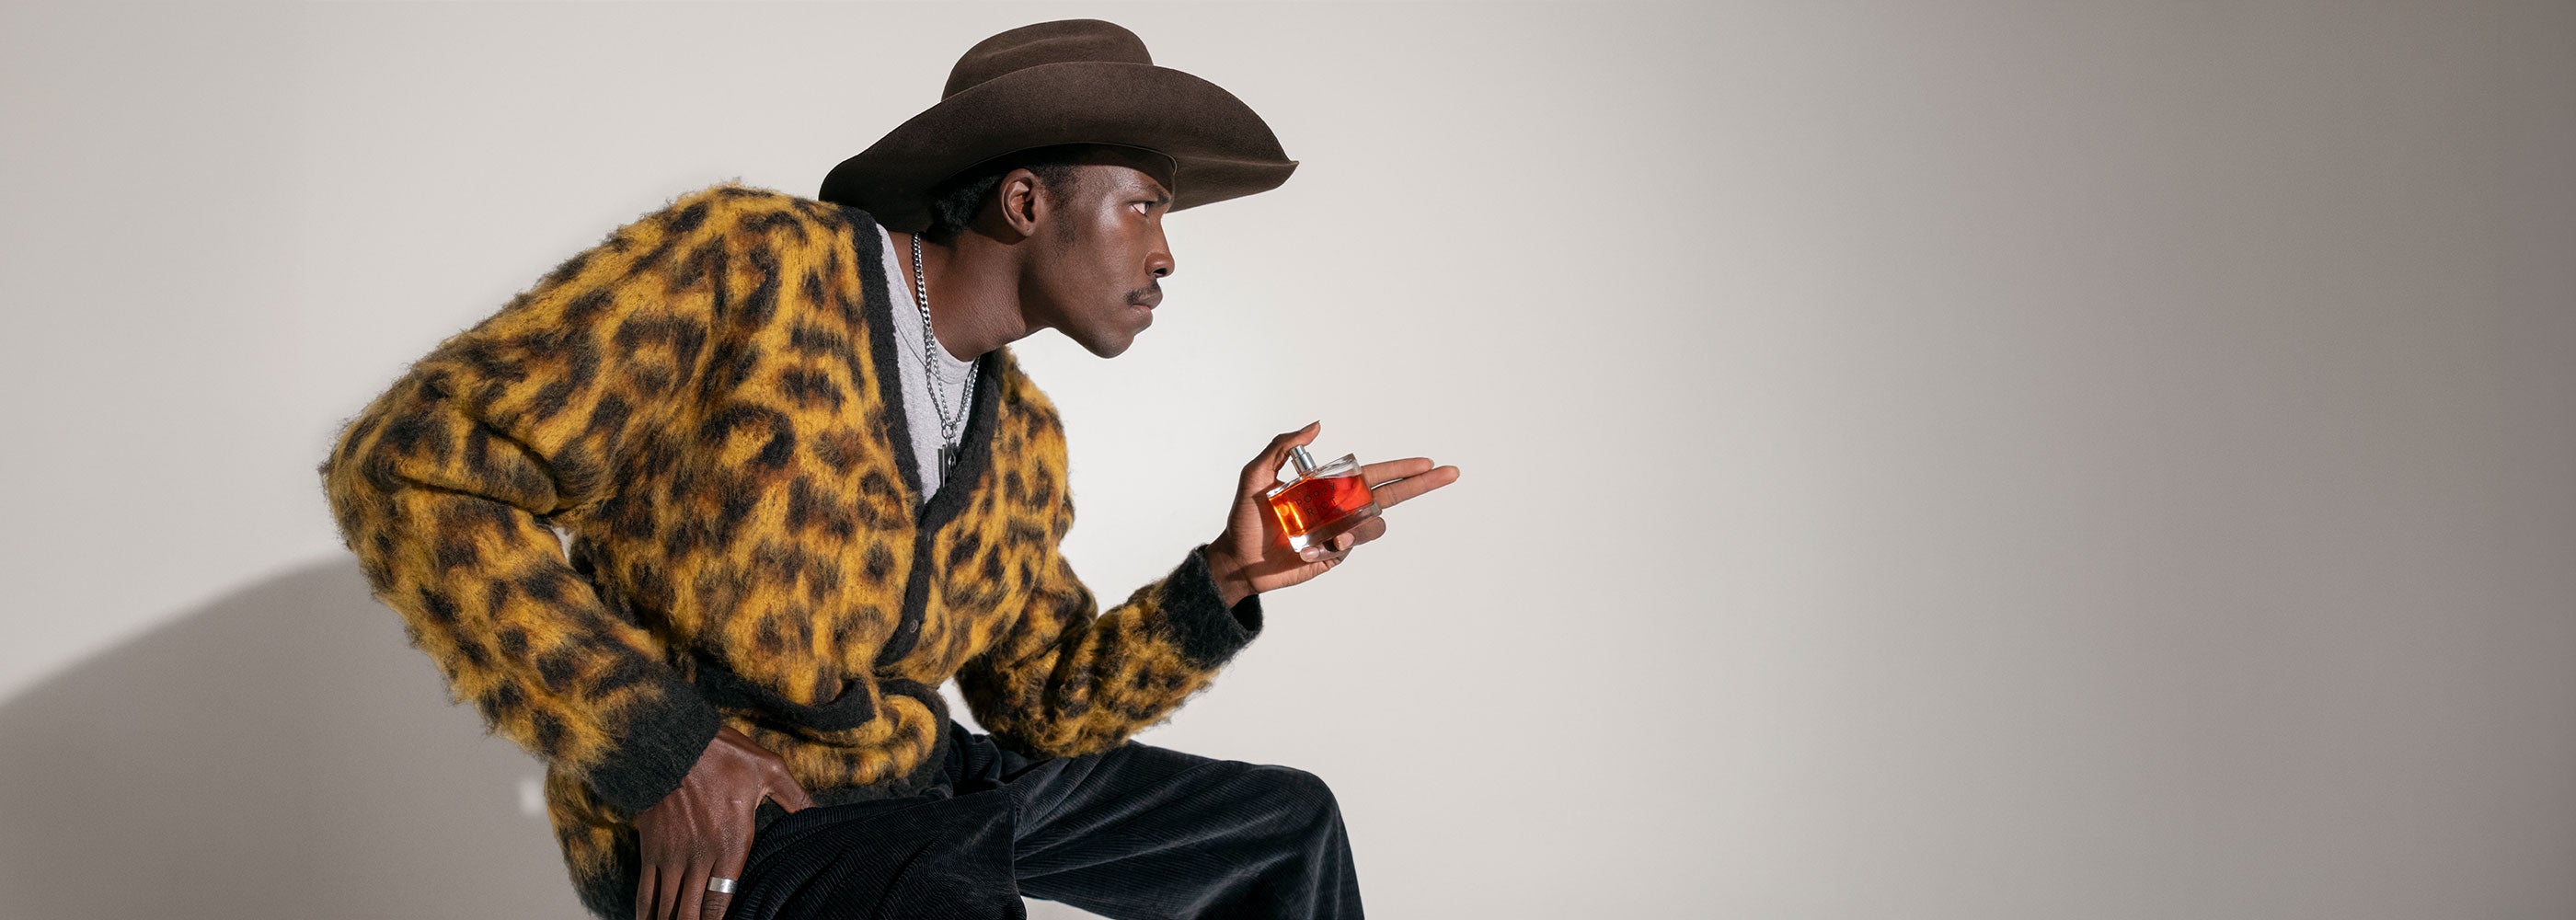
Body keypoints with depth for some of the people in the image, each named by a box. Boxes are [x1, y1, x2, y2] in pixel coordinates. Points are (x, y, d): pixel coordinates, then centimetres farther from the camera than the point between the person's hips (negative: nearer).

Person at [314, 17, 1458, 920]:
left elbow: (1045, 706, 11)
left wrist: (1227, 577, -5)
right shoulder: (743, 260, -17)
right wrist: (657, 750, -22)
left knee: (1287, 822, 14)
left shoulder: (1024, 439, 6)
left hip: (915, 781, 8)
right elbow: (411, 469, -20)